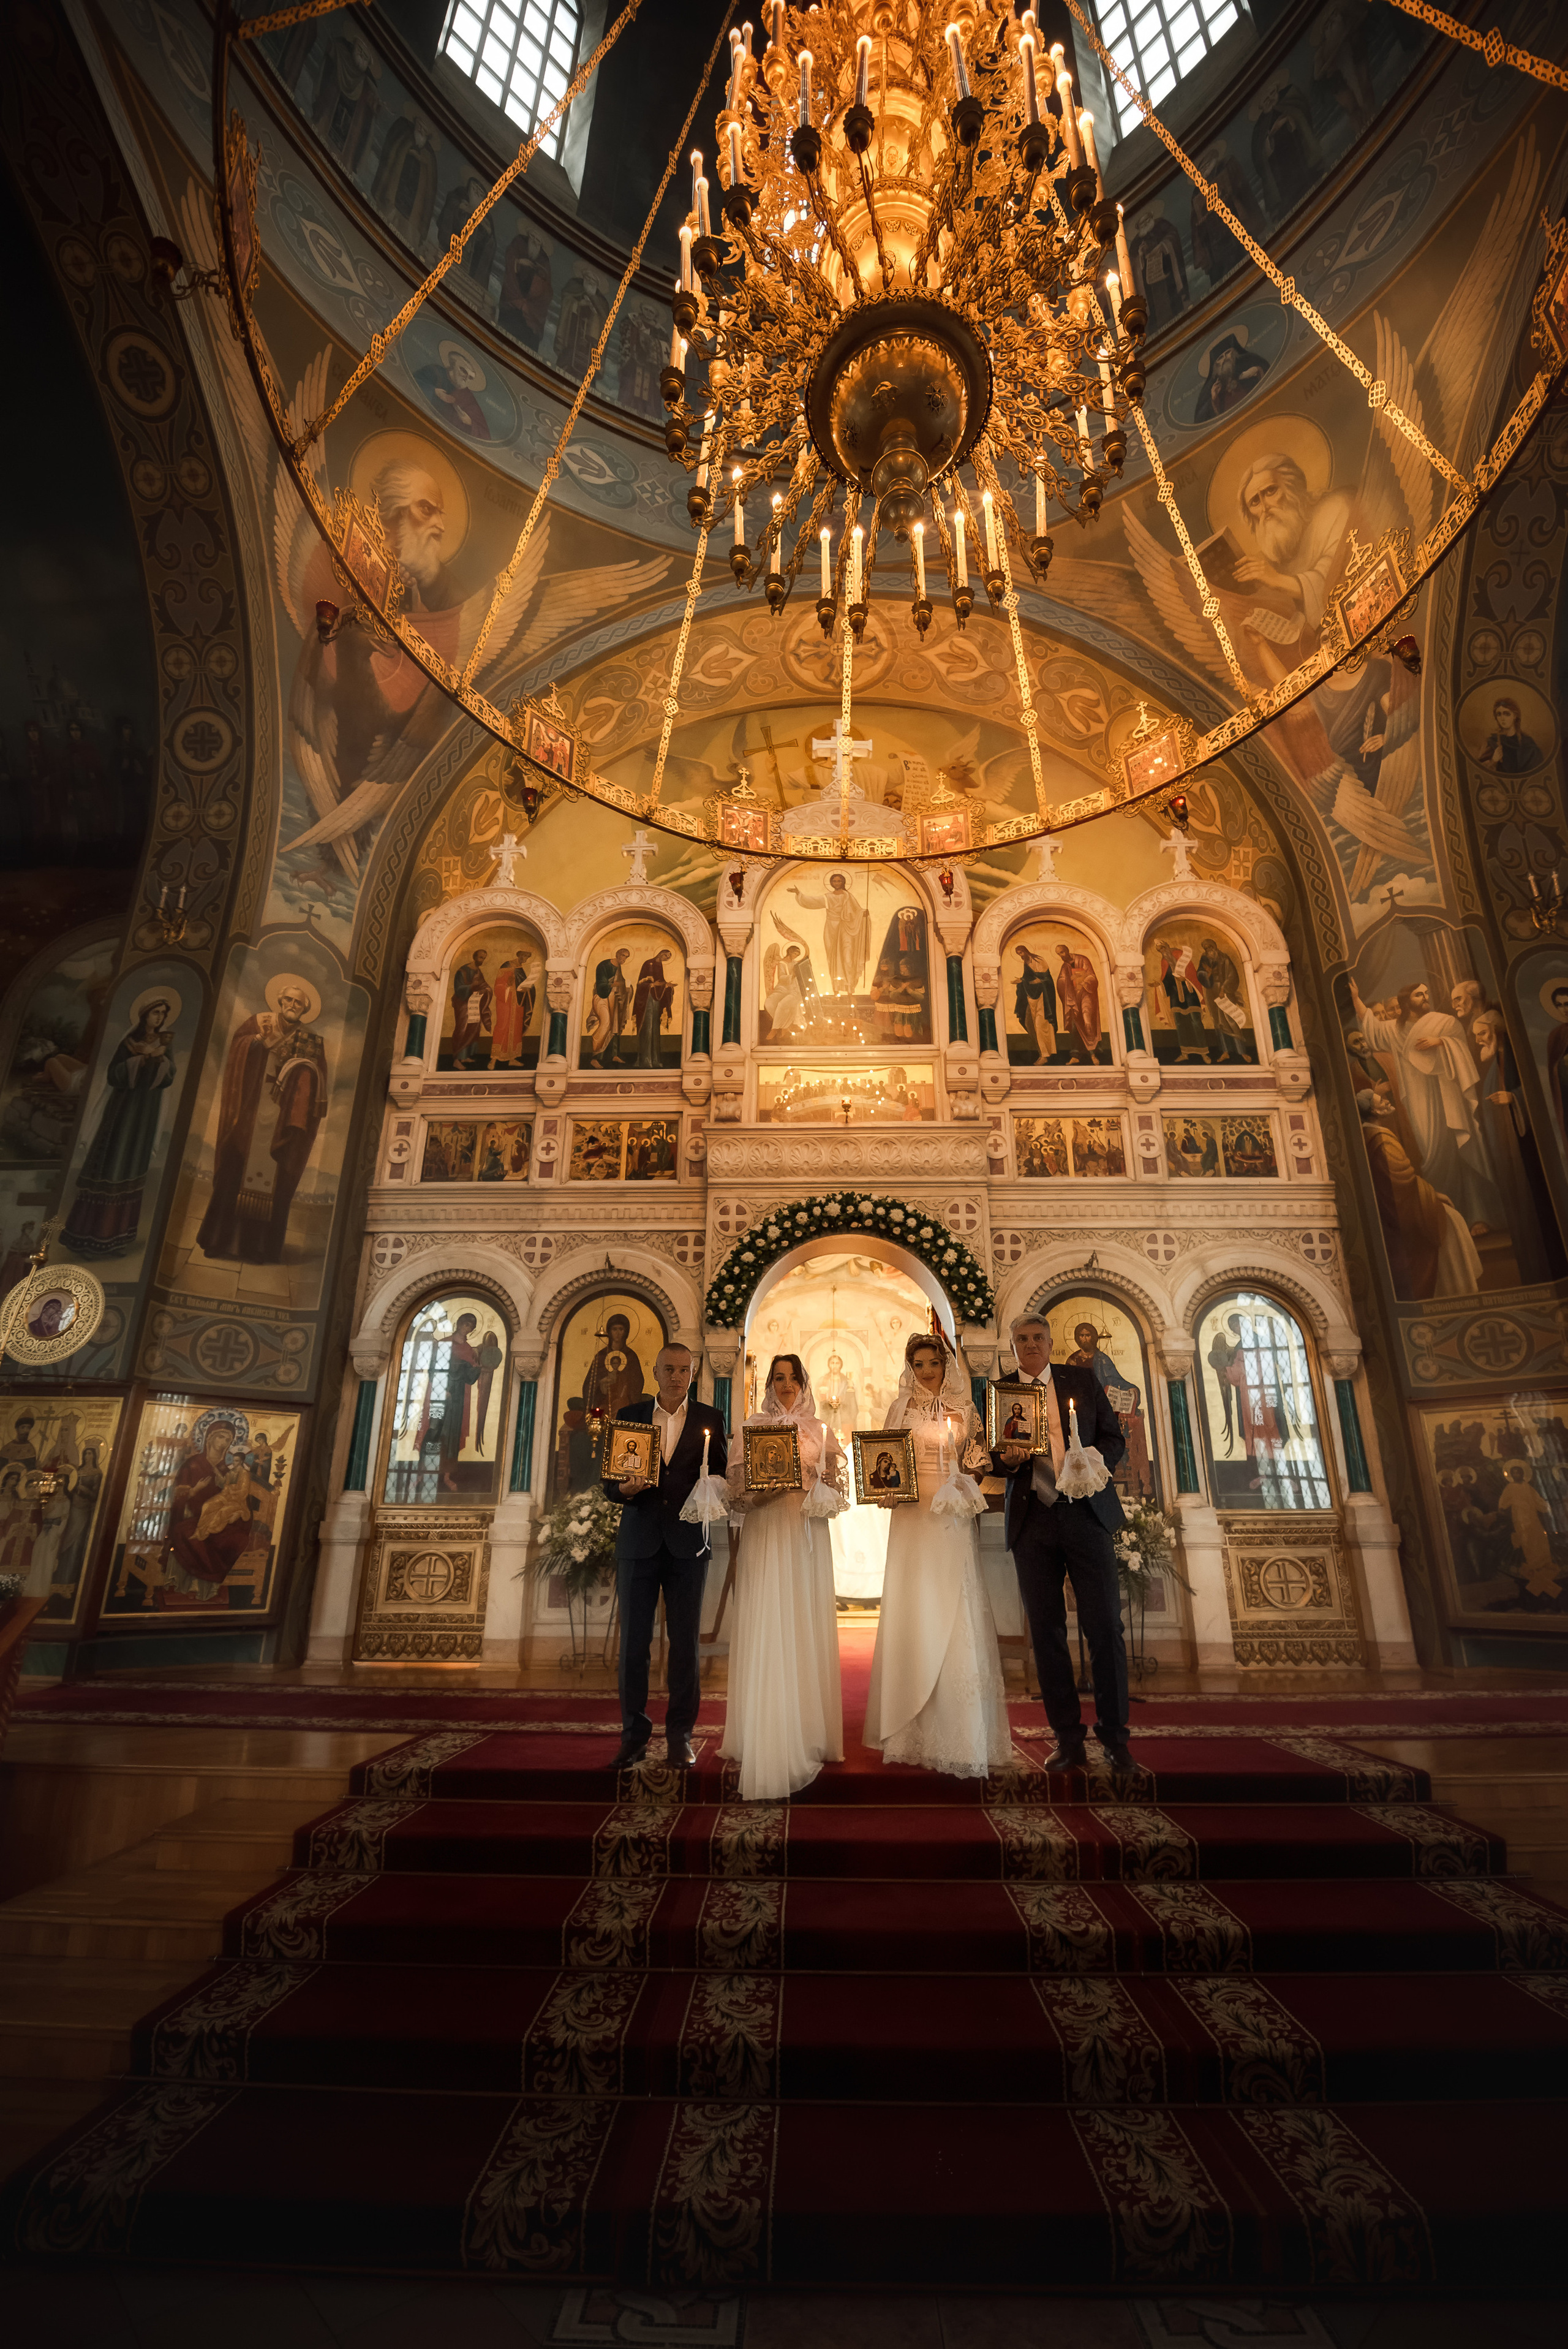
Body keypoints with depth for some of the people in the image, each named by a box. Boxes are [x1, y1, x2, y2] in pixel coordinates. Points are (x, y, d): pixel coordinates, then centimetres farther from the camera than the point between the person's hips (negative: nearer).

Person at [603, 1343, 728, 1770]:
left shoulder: (709, 1419, 6)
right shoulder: (629, 1416, 7)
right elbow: (610, 1483, 4)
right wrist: (626, 1488, -17)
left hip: (687, 1543, 0)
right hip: (639, 1541, 1)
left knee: (685, 1642, 4)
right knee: (633, 1641, 3)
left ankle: (680, 1735, 17)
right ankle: (633, 1734, 17)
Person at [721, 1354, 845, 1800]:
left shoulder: (820, 1431, 12)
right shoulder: (750, 1429, 7)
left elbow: (833, 1485, 10)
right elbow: (739, 1487, 0)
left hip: (807, 1534, 2)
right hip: (765, 1534, -2)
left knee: (807, 1634, 2)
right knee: (766, 1633, -5)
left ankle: (808, 1736, 14)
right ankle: (768, 1748, 1)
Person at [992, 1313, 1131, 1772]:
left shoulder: (1082, 1380, 9)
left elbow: (1114, 1438, 8)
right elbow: (991, 1460, 11)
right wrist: (1007, 1459, -12)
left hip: (1085, 1513, 0)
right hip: (1031, 1522, 1)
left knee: (1105, 1626, -2)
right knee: (1046, 1632, 4)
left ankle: (1114, 1736, 13)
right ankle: (1068, 1740, 16)